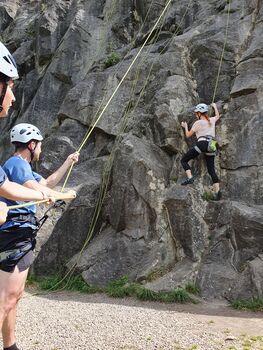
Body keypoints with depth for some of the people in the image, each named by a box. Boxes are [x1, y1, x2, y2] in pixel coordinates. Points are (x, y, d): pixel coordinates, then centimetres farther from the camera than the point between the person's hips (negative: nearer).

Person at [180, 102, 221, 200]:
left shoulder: (197, 123, 4)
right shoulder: (212, 120, 18)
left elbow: (188, 135, 13)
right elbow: (217, 116, 43)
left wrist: (185, 127, 31)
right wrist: (215, 106, 58)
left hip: (202, 143, -6)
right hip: (211, 145, 6)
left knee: (184, 160, 5)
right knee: (211, 170, 8)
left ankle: (190, 177, -17)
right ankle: (217, 191, -1)